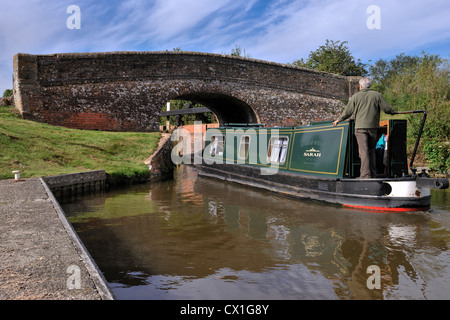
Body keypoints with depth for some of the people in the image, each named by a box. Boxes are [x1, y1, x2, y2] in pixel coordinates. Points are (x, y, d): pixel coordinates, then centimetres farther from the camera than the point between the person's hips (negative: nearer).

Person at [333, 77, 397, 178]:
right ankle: (373, 174, 16)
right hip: (373, 127, 2)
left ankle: (365, 175, -15)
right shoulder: (377, 95, 8)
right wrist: (393, 112, 25)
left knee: (364, 151, -7)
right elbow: (387, 108, 4)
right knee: (371, 150, 13)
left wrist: (339, 120, 19)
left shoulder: (356, 96, 6)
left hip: (360, 127, -2)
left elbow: (347, 112, 5)